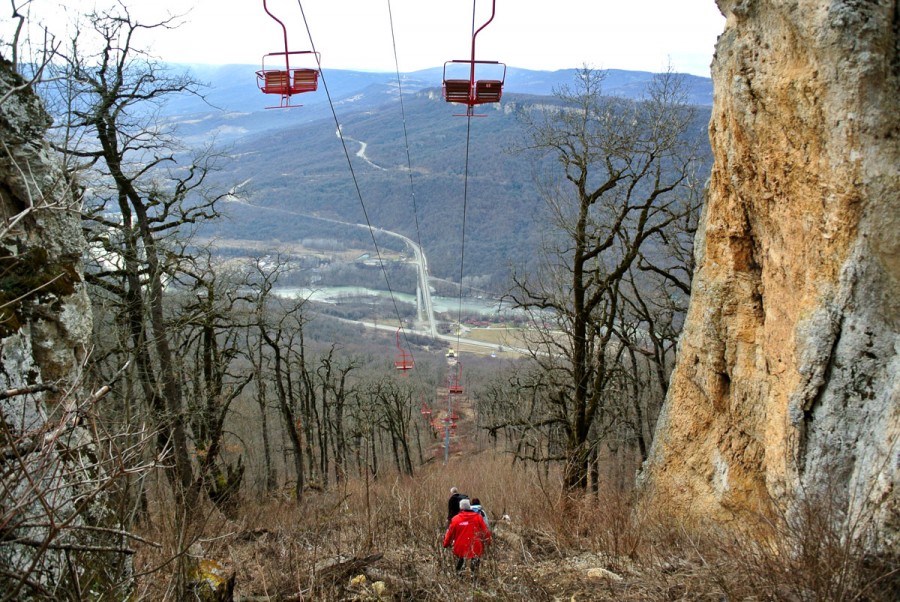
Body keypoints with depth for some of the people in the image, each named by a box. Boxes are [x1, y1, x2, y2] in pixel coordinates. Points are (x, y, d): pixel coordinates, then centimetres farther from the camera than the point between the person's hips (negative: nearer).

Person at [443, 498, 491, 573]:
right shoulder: (478, 517, -3)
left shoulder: (455, 519, -3)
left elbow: (450, 533, 4)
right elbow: (485, 531, 1)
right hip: (475, 550, -1)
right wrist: (488, 541, 16)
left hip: (460, 549, 1)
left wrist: (446, 544, 19)